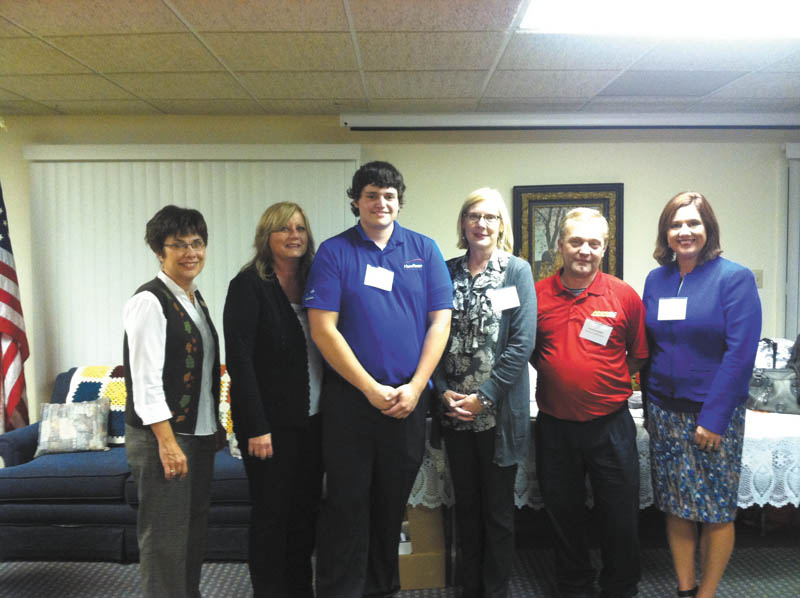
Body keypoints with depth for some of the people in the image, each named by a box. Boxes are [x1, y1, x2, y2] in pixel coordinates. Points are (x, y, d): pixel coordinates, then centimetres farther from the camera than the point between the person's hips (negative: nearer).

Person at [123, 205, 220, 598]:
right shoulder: (150, 301, -13)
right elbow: (146, 381, -19)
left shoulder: (195, 300, 12)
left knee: (194, 528, 18)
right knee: (165, 536, 0)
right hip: (161, 436, -9)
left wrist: (213, 426, 14)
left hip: (199, 433, 9)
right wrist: (167, 443, -21)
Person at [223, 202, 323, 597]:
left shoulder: (312, 283, 9)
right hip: (272, 421, -5)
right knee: (271, 514, 5)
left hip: (312, 418, 5)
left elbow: (325, 350, 11)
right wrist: (256, 427, -17)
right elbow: (239, 358, -14)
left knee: (306, 510, 13)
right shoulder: (249, 284, -8)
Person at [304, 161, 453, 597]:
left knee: (392, 503, 15)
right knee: (346, 505, 6)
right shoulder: (334, 252, -2)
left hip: (409, 400, 3)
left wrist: (414, 388, -8)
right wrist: (372, 389, -12)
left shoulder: (424, 250, 5)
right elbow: (323, 329, -9)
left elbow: (440, 321, 1)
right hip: (349, 398, -2)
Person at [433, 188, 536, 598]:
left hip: (499, 411, -3)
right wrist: (443, 391, -7)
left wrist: (484, 396, -13)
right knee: (466, 503, 15)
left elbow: (522, 343, -9)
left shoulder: (517, 271, -3)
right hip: (454, 410, 3)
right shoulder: (447, 272, 6)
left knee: (498, 507, 9)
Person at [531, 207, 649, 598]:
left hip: (611, 426, -1)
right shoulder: (537, 294, -1)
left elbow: (639, 356, 5)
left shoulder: (625, 296, -3)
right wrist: (560, 374, 1)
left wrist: (607, 383, -1)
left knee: (620, 516, 11)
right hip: (554, 426, 1)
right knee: (564, 514, 16)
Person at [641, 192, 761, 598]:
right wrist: (650, 405, 7)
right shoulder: (656, 280, 5)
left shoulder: (734, 278, -9)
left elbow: (741, 351, -14)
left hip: (715, 413, -4)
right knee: (675, 505, 12)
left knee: (717, 511, 7)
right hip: (665, 411, 4)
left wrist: (714, 417, -16)